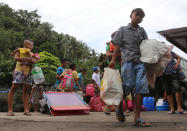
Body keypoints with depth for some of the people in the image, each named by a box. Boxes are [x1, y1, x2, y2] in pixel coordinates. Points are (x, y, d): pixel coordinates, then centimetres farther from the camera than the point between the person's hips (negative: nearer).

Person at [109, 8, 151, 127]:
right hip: (128, 60, -3)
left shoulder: (142, 31, 22)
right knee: (128, 85, -9)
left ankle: (137, 118, -3)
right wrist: (113, 60, 0)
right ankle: (119, 107, 18)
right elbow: (117, 46, 8)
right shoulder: (123, 30, 12)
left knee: (141, 87, -6)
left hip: (140, 61, 3)